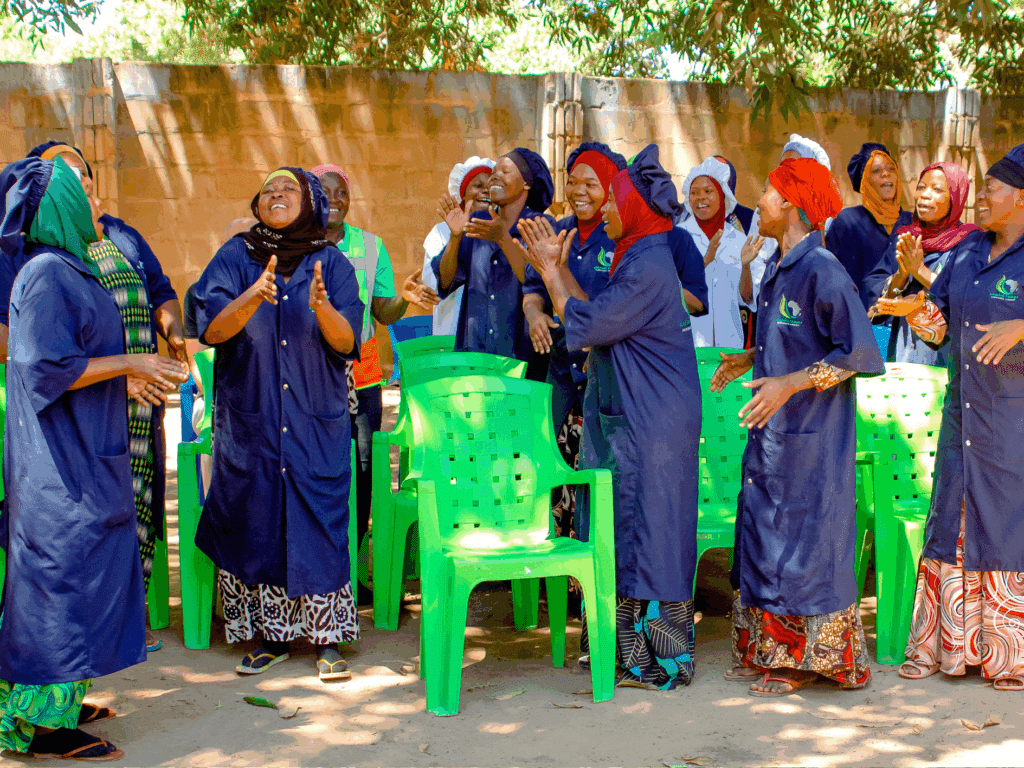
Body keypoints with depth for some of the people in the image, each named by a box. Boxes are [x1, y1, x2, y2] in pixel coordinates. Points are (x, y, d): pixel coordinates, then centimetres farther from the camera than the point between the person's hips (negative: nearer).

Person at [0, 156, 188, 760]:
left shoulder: (70, 270, 13)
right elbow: (49, 369, -22)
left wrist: (124, 376, 10)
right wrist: (127, 364, -16)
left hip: (83, 455, 10)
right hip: (61, 463, -10)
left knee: (70, 578, 14)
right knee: (63, 576, -5)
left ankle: (57, 703, 23)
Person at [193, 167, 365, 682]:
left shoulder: (332, 265, 2)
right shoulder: (235, 258, 2)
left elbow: (347, 342, -8)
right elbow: (211, 329, -11)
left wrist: (322, 308, -29)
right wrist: (253, 298, -30)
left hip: (317, 422, -1)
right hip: (249, 421, 1)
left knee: (319, 523, -3)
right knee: (257, 522, 4)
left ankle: (326, 638, 7)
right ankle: (272, 634, 17)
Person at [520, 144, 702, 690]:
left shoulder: (648, 268, -19)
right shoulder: (639, 258, 13)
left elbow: (582, 326, -16)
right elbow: (596, 317, 16)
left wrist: (550, 270, -4)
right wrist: (559, 269, 14)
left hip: (651, 425, -10)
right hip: (628, 417, 10)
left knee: (647, 530, -4)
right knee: (627, 530, 15)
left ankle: (660, 659, 5)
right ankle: (626, 643, 25)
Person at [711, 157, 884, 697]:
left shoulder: (821, 270, -17)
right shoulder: (778, 268, 11)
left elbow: (858, 352, -20)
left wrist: (789, 383, -25)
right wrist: (748, 360, 17)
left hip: (810, 435, -9)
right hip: (772, 429, 9)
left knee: (803, 540, 0)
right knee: (764, 535, 13)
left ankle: (809, 658, 13)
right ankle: (770, 651, 24)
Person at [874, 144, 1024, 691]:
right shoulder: (966, 253, 12)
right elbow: (938, 327, 14)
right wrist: (911, 309, -5)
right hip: (964, 413, 7)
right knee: (952, 524, 9)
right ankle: (946, 646, 20)